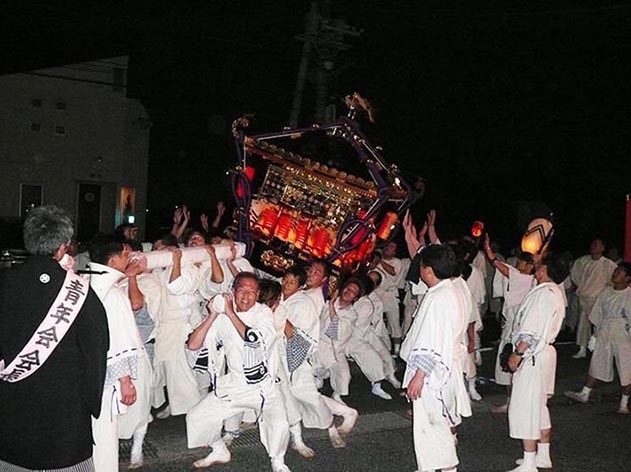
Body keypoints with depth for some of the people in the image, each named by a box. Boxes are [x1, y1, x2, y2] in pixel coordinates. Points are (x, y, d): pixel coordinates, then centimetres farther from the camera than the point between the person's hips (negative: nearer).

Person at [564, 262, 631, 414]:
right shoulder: (606, 293, 4)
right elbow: (597, 316, 12)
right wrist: (596, 333, 12)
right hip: (604, 336, 5)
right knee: (596, 366, 13)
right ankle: (584, 394, 23)